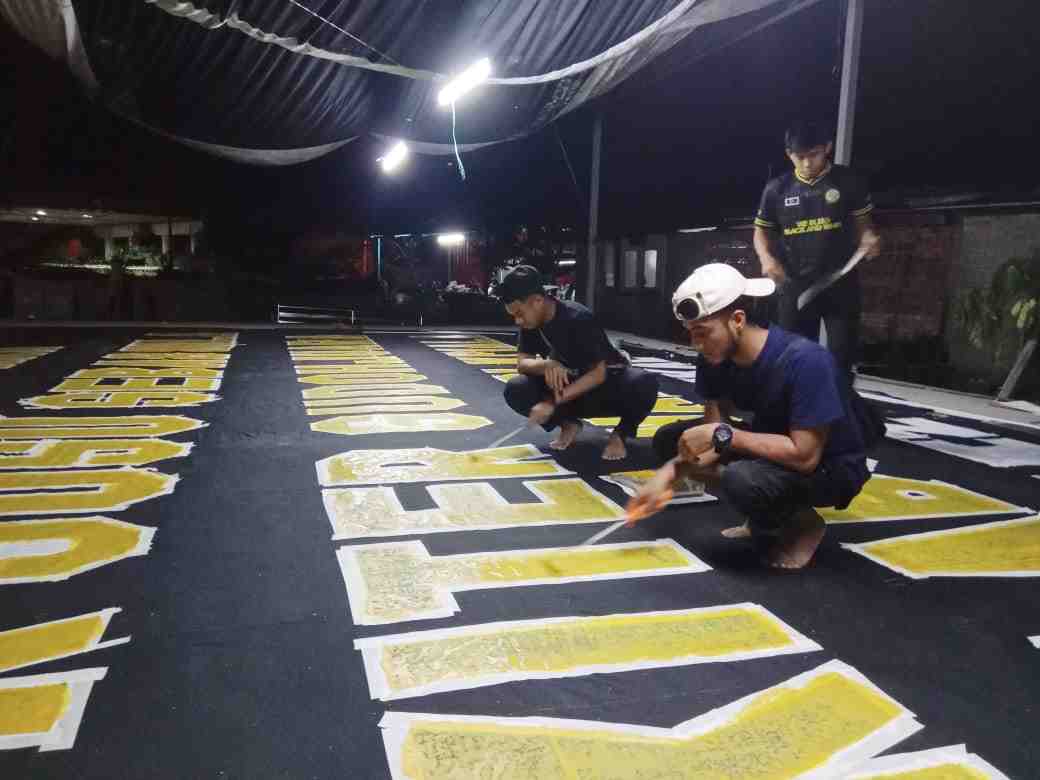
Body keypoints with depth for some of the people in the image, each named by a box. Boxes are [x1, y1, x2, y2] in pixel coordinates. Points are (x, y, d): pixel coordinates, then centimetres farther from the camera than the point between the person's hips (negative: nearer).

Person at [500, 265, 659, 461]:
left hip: (607, 380, -5)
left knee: (644, 384, -39)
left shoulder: (578, 319, -28)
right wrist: (547, 365, -34)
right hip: (568, 385, 5)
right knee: (516, 390, -22)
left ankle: (620, 434, -11)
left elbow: (598, 373, -29)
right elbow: (522, 362, -11)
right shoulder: (531, 322, -9)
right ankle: (569, 424, 0)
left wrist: (553, 402, -35)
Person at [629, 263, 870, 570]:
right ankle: (767, 515, 8)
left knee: (742, 479, -37)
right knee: (668, 439, 0)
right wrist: (669, 473, -23)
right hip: (769, 445, 8)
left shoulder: (805, 361, -32)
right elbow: (713, 437, -7)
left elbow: (804, 455, -33)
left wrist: (723, 435, -32)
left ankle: (802, 522, -2)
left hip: (829, 467, -7)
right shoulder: (714, 357, -11)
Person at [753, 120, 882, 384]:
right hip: (795, 285, 1)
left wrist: (870, 238, -16)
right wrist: (767, 258, -9)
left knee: (842, 357, 2)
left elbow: (862, 222, 7)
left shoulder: (849, 181, -1)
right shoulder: (777, 189, 2)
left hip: (841, 285, -1)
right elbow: (762, 231, 12)